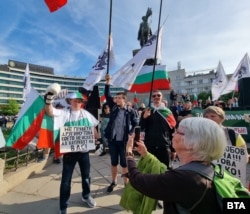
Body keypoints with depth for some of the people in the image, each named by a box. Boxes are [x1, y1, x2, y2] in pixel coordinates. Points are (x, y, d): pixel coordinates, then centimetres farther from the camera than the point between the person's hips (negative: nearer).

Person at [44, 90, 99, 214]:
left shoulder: (86, 113, 4)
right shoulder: (64, 113, -6)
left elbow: (93, 127, 12)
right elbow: (50, 111, -19)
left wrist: (97, 138, 9)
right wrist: (49, 98, -32)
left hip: (84, 150, 3)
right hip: (69, 151, -3)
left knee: (86, 175, 19)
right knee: (66, 179, 8)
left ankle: (86, 195, 46)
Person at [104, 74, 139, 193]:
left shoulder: (130, 111, -3)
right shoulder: (113, 107, 5)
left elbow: (136, 124, 0)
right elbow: (107, 95, 1)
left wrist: (131, 134, -9)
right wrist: (107, 82, -4)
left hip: (124, 141, -3)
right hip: (112, 140, 3)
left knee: (124, 163, 10)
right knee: (114, 162, 17)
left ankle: (126, 183, 29)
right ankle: (114, 182, 35)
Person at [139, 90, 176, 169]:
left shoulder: (168, 112, 3)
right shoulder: (147, 111, 2)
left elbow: (172, 129, 4)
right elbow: (141, 128, -2)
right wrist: (144, 118, -19)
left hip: (164, 146, 1)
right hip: (149, 146, 0)